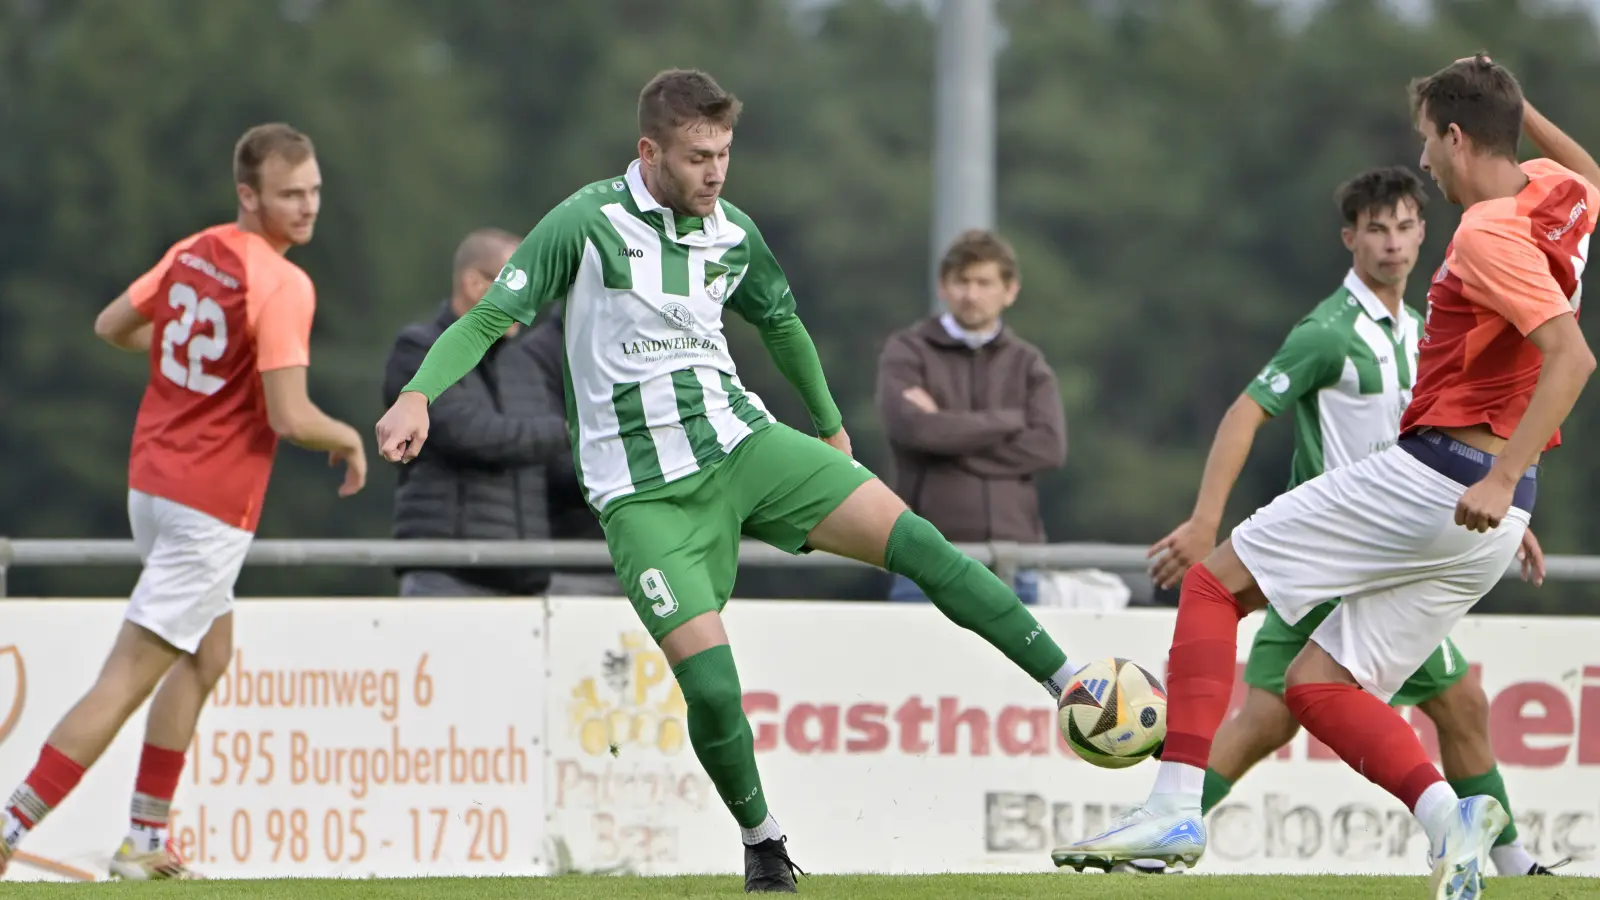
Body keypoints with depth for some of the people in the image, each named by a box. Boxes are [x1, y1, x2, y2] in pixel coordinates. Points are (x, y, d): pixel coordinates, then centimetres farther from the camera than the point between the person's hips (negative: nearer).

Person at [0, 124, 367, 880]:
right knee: (129, 676, -7)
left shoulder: (193, 252, 6)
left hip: (152, 479, 9)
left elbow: (111, 326, 18)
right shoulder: (282, 286, -19)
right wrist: (349, 439, -4)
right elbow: (291, 418, -24)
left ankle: (146, 840, 24)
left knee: (209, 655, 24)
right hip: (211, 506, -9)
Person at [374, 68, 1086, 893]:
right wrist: (417, 395, -27)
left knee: (912, 538, -14)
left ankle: (1075, 687, -12)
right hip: (646, 496, -4)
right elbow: (489, 318, -11)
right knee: (711, 683, -17)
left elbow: (780, 324, 24)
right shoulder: (586, 224, -10)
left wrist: (831, 430, 34)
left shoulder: (732, 235, 5)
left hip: (742, 445, 4)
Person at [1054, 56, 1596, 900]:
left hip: (1432, 476, -9)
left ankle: (1176, 805, -10)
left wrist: (1501, 479, -30)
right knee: (1318, 683, 11)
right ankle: (1447, 814, -11)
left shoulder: (1487, 234, -15)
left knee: (1216, 580, 1)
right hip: (1497, 514, 9)